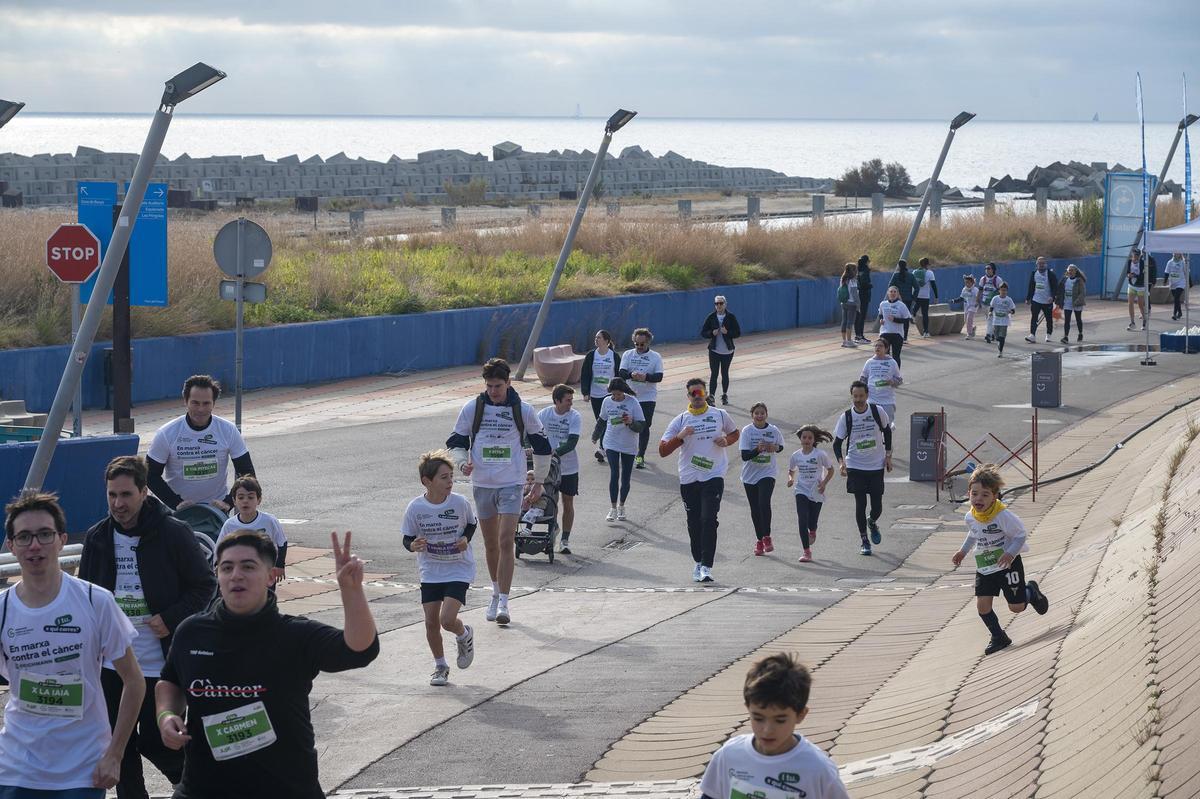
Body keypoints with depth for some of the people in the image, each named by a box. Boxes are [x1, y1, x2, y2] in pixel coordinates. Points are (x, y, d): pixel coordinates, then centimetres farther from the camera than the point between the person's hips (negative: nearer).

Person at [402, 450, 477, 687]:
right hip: (430, 572, 2)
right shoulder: (415, 508, -12)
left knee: (447, 619, -15)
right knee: (431, 622, 3)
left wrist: (465, 539, -11)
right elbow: (407, 538, -2)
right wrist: (413, 545, -23)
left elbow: (471, 523, 8)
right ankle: (440, 666, 25)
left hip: (458, 570, -2)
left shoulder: (459, 503, -12)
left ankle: (464, 636, 20)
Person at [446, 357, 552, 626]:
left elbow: (541, 445, 9)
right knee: (490, 544, 12)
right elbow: (456, 441, 10)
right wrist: (462, 462, -11)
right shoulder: (472, 408, -1)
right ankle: (496, 594, 30)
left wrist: (539, 481, 12)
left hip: (511, 484, -2)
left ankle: (503, 603, -14)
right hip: (482, 484, 2)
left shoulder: (523, 410, -3)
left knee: (506, 541, -13)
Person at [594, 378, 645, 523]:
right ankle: (613, 508, -7)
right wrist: (596, 435, 27)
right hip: (611, 444, 1)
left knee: (625, 478, 7)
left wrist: (631, 423, -32)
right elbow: (602, 420, 16)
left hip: (629, 446, -1)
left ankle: (621, 506, 26)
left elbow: (641, 425, -12)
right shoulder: (607, 401, -2)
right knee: (614, 474, -12)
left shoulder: (633, 402, -12)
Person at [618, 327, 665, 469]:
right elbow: (621, 373, -8)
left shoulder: (655, 357, 0)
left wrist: (646, 377, -28)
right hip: (629, 396, 2)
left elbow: (659, 377, -9)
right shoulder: (627, 355, 4)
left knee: (644, 426, -4)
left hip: (648, 397, -2)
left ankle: (640, 456, 4)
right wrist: (631, 375, -30)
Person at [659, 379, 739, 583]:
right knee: (694, 524, 8)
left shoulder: (720, 415, 7)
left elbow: (735, 433, 24)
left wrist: (726, 441, 1)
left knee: (709, 520, -15)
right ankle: (698, 562, 26)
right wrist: (680, 436, -16)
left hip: (714, 476, -2)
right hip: (688, 479, 2)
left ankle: (706, 567, -17)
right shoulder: (680, 421, 5)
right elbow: (663, 450, 1)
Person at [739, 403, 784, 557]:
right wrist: (758, 449, -31)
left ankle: (767, 537, -8)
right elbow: (744, 456, -13)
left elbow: (781, 446, 14)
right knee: (755, 509, 7)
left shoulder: (773, 430, -3)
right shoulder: (747, 431, -8)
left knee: (764, 503, -20)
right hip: (750, 475, 1)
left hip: (767, 473, -1)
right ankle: (759, 540, 22)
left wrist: (775, 448, -9)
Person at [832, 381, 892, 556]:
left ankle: (872, 522, 37)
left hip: (876, 466, 1)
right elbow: (837, 442, -2)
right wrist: (841, 462, -18)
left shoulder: (877, 411, -6)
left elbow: (887, 431, 10)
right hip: (855, 467, -1)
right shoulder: (846, 417, -8)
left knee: (877, 506, 2)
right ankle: (864, 541, 11)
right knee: (860, 504, -3)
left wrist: (888, 455, 6)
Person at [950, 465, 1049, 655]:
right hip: (984, 568, 5)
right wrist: (963, 551, 9)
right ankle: (998, 637, 14)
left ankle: (1031, 592, 37)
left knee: (1016, 607, 2)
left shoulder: (1004, 515, -25)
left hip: (1007, 564, -5)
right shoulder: (970, 517, -5)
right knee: (982, 605, -6)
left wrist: (1011, 553, -31)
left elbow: (1020, 535, -16)